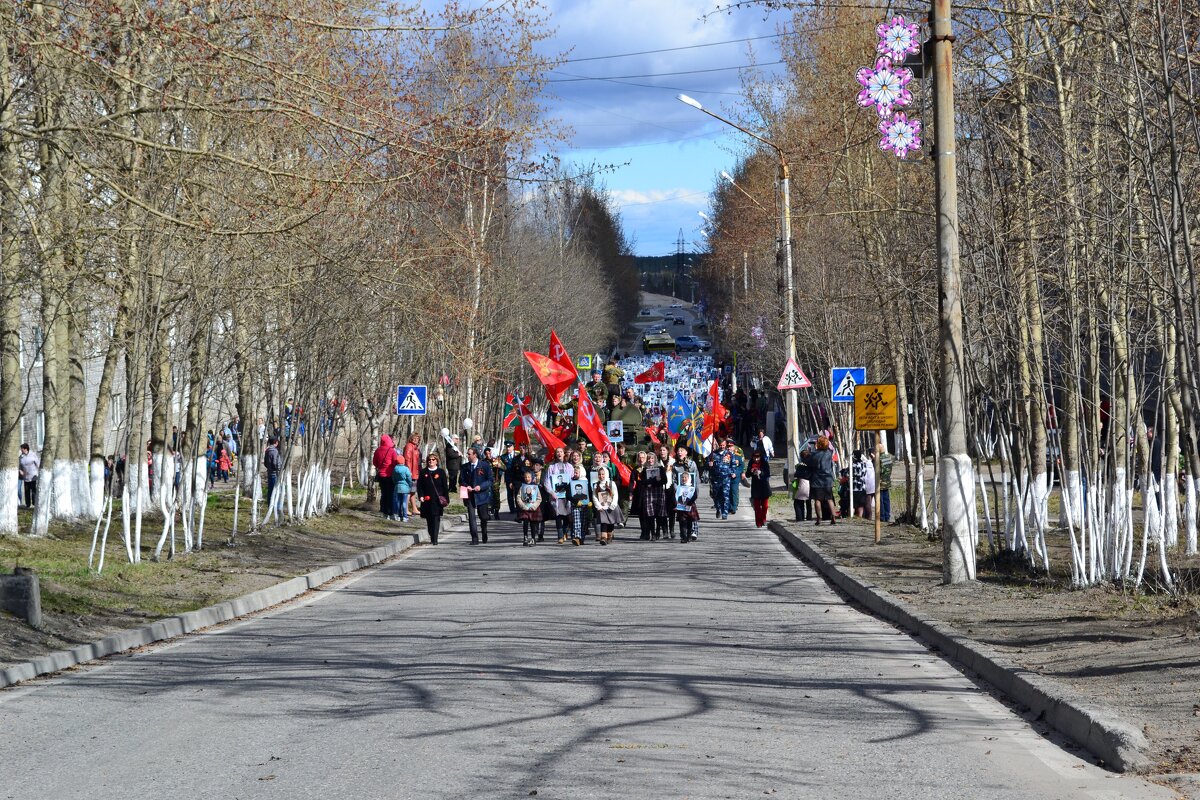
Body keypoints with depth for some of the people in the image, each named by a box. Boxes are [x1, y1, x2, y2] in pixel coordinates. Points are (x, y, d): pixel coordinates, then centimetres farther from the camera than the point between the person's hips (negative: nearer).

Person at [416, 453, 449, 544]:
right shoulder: (423, 472, 9)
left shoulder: (441, 472, 6)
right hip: (427, 499, 2)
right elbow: (419, 485, 8)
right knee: (429, 519, 7)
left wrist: (446, 499, 1)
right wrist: (420, 496, -6)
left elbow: (445, 486, 6)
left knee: (436, 519, -7)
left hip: (437, 500, -2)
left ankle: (435, 539, -9)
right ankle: (432, 536, 19)